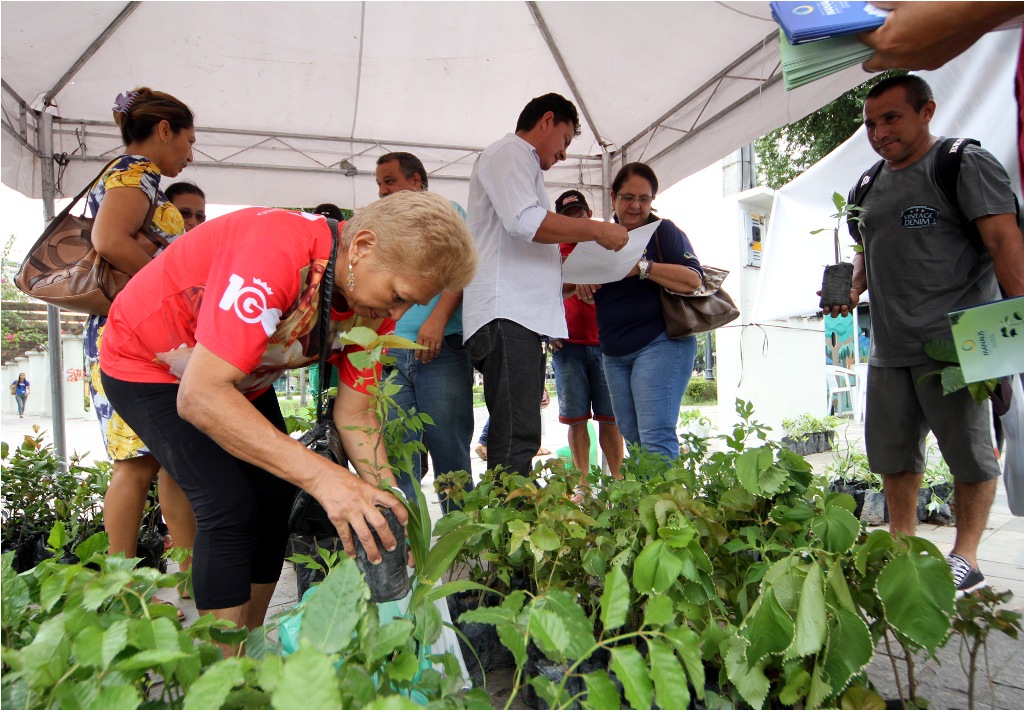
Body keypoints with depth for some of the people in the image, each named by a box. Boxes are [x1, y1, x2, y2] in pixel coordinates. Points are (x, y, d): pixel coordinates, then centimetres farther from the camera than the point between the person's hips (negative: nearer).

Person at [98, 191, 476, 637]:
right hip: (146, 363, -7)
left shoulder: (375, 303, -15)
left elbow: (355, 414, -10)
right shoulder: (276, 252, -40)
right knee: (230, 505, -19)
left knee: (277, 498, 1)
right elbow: (199, 396, -43)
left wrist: (391, 510, -20)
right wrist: (323, 476, -48)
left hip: (241, 375, 7)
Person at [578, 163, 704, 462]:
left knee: (655, 437, -13)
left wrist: (643, 267, -25)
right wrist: (581, 279, -4)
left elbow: (694, 280, -14)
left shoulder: (664, 231, -1)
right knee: (631, 435, 9)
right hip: (615, 352, 6)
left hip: (660, 344, -6)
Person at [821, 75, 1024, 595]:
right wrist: (853, 289, 9)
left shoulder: (964, 163, -2)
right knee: (891, 450, 10)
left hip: (953, 340, -6)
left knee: (969, 450, 2)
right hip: (888, 346, 7)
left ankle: (965, 556, 15)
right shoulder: (870, 185, 17)